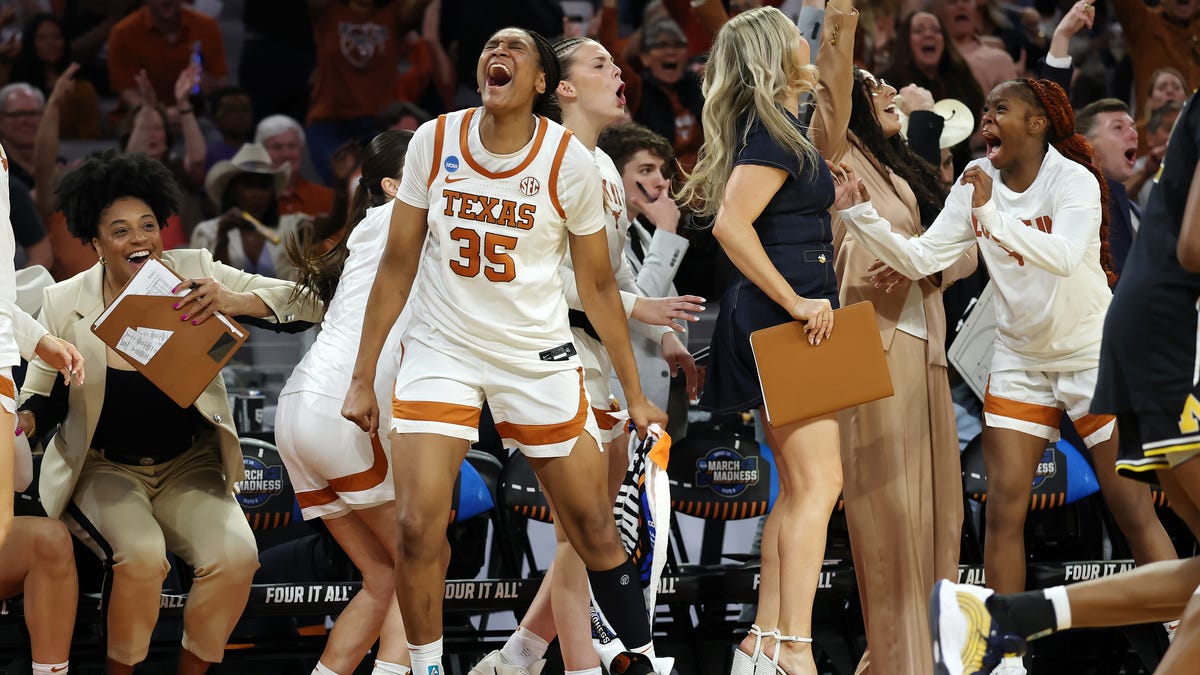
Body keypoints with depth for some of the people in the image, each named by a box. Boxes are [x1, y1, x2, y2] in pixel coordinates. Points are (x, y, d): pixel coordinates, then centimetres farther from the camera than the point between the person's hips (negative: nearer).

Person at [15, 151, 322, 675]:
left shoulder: (193, 275, -7)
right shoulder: (65, 303, -7)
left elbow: (307, 304, -12)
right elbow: (39, 397, 2)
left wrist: (234, 302, -31)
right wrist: (23, 420, -23)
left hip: (188, 465, 2)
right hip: (106, 468, -2)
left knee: (235, 557, -26)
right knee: (141, 556, -32)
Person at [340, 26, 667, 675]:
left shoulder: (569, 161, -9)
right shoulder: (434, 142, -6)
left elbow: (597, 286, 1)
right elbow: (398, 264, 3)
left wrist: (635, 395, 3)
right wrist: (362, 377, 3)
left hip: (539, 354, 0)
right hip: (441, 348, 1)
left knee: (596, 532, 1)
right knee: (418, 527, -13)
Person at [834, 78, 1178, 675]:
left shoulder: (1074, 180, -18)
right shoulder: (977, 183, -3)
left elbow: (1063, 256, -36)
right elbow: (920, 259, -7)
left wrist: (992, 213, -46)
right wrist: (861, 215, -19)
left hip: (1092, 353, -5)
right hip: (1020, 360, 5)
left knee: (1132, 509, -4)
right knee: (1003, 509, -4)